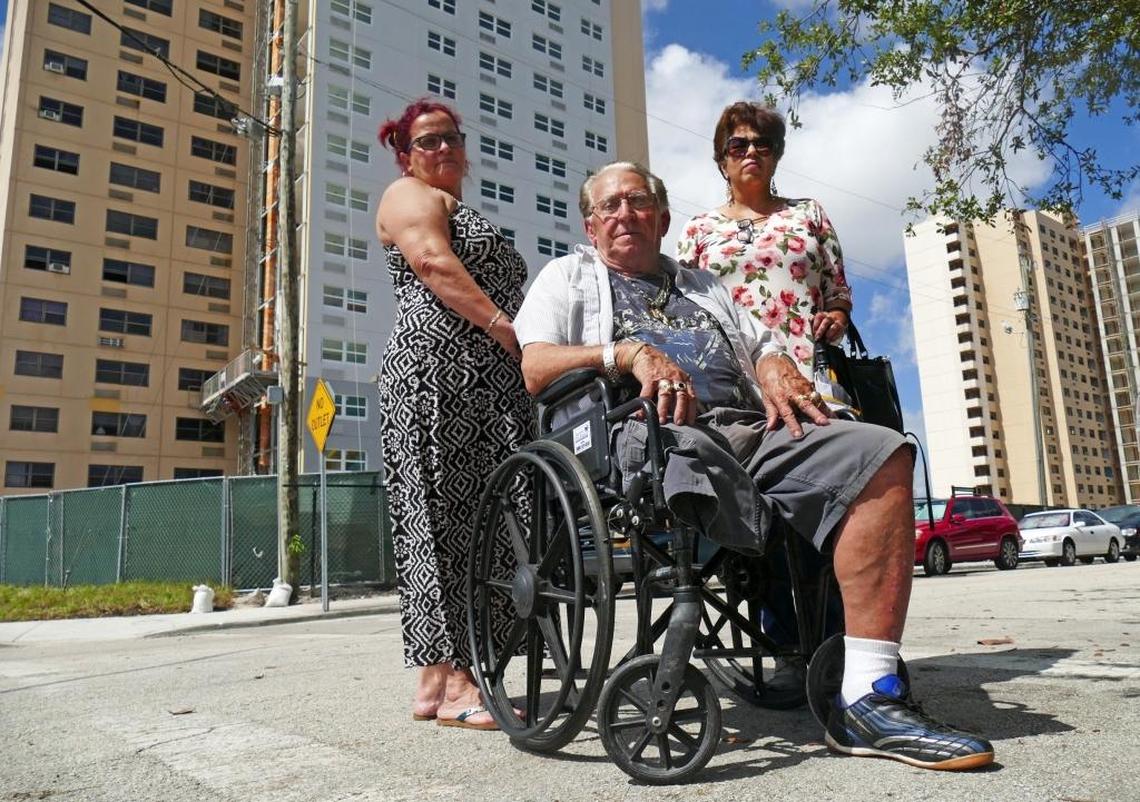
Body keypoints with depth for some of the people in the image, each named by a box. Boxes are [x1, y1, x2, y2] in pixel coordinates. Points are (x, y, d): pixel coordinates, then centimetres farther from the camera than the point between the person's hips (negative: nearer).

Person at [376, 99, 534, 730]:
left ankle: (440, 675, 5)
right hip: (438, 371, -8)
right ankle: (449, 682, -11)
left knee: (485, 520, 1)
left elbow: (503, 288, 30)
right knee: (441, 517, -12)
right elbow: (432, 260, -10)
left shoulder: (468, 216, 35)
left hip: (493, 385, 9)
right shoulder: (409, 195, 9)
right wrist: (505, 327, -20)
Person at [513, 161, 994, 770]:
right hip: (649, 428, -4)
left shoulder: (703, 286, 36)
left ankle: (866, 698, -26)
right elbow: (534, 367, 4)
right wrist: (629, 351, -11)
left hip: (754, 430, 5)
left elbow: (765, 347, 27)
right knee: (685, 449, -41)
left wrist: (778, 373, 1)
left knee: (881, 454, -21)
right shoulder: (568, 276, 22)